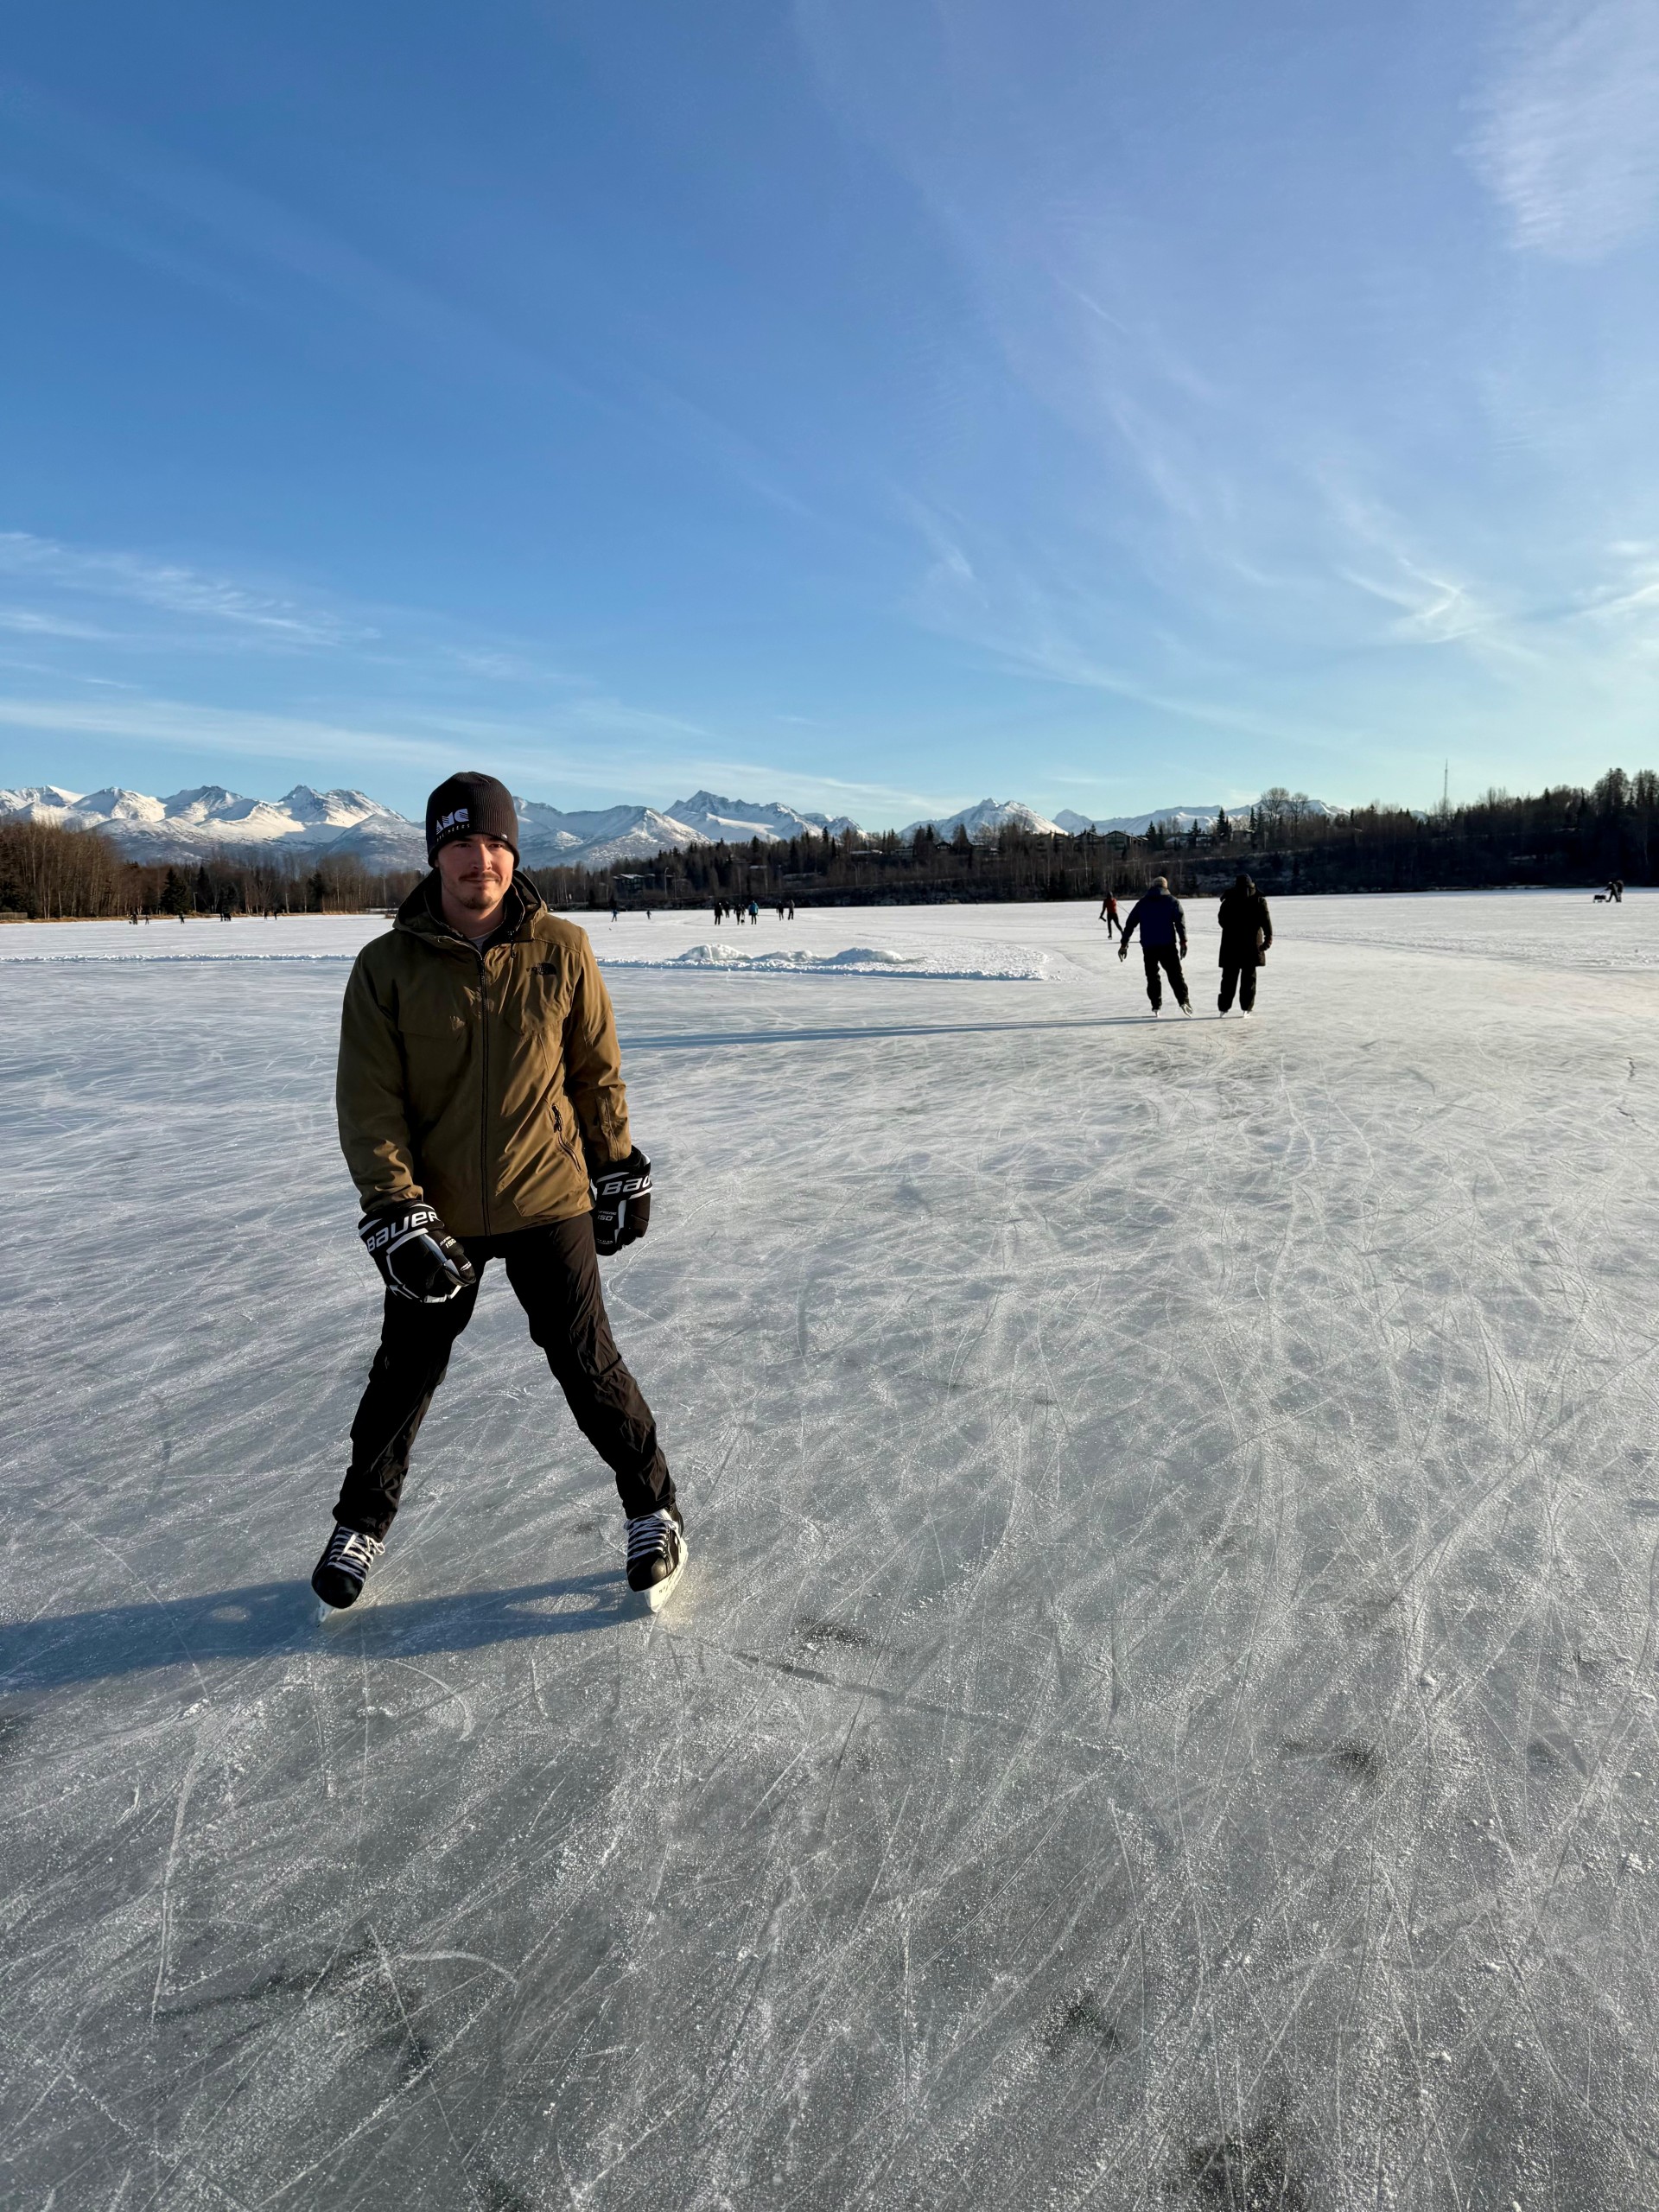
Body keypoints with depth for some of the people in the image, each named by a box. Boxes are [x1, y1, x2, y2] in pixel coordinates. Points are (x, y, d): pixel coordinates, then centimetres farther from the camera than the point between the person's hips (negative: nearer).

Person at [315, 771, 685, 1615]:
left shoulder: (562, 950, -7)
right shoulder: (388, 966, -8)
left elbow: (597, 1071, 3)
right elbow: (368, 1103, -8)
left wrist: (620, 1171, 7)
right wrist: (395, 1211, -16)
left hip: (547, 1200, -1)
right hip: (435, 1212, 1)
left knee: (586, 1364, 6)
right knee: (405, 1373, 15)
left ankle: (654, 1511, 28)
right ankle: (362, 1521, 40)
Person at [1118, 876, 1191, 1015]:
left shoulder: (1142, 903, 12)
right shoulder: (1172, 901, 6)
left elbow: (1130, 923, 10)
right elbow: (1180, 921, -6)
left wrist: (1124, 943, 13)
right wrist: (1183, 941, -8)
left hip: (1148, 947, 2)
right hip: (1168, 945, -1)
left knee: (1152, 976, 9)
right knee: (1175, 974, 3)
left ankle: (1156, 1006, 4)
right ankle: (1183, 1000, -11)